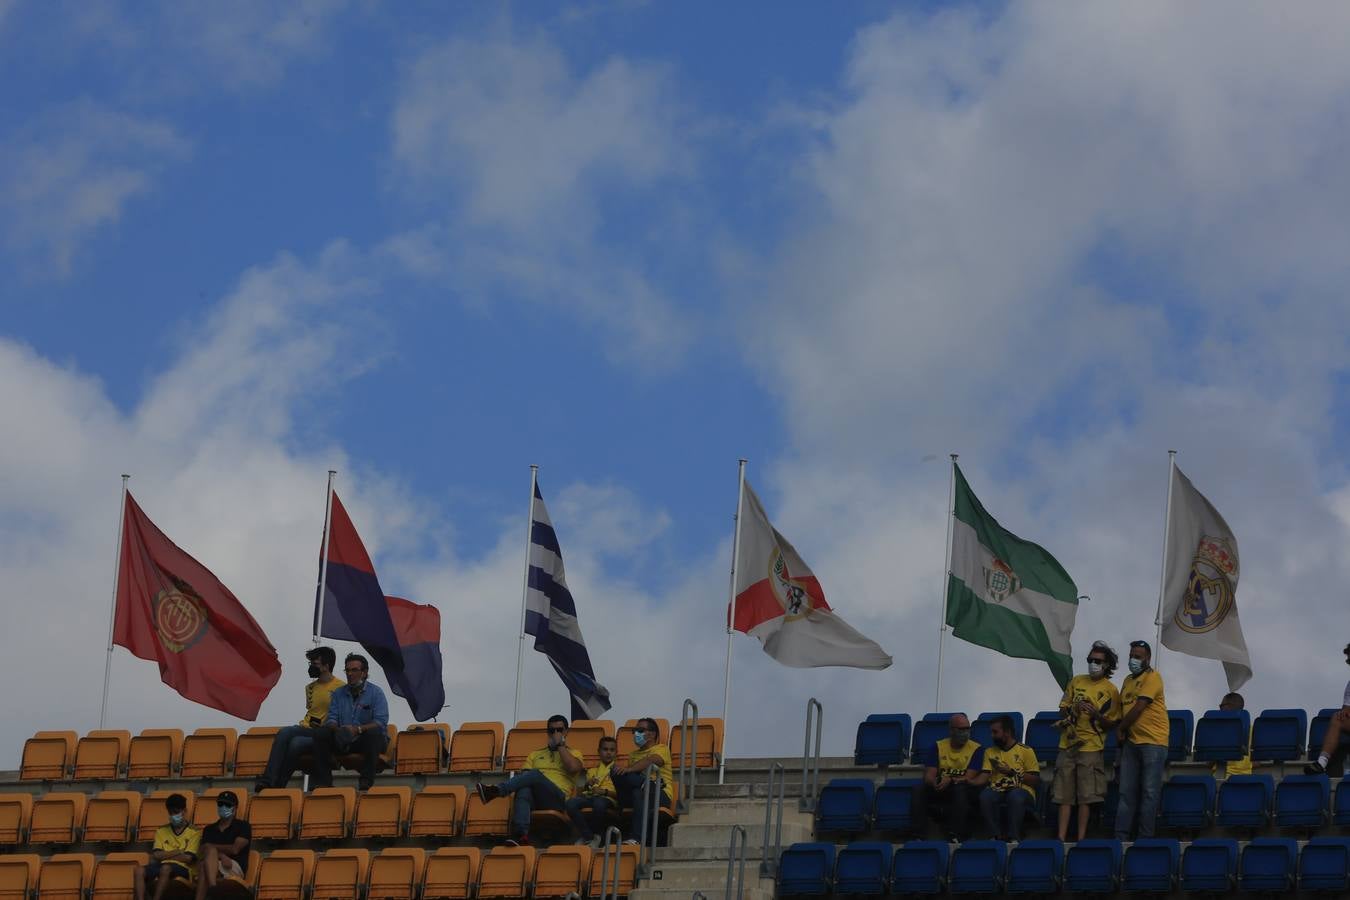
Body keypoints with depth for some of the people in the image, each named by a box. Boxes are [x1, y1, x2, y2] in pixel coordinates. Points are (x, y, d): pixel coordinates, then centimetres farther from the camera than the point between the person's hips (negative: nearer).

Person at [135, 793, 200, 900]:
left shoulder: (194, 833, 7)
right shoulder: (161, 831, 20)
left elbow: (187, 858, -4)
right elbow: (156, 855, 8)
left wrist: (165, 855, 5)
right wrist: (176, 852, -3)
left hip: (182, 869, -4)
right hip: (162, 866, 4)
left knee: (165, 868, -39)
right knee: (139, 870, -26)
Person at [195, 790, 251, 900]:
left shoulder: (243, 826, 11)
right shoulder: (209, 829, 23)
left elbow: (234, 849, -4)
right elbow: (204, 852, 6)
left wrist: (213, 846, 7)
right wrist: (221, 856, -14)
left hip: (236, 868, -4)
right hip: (213, 868, 4)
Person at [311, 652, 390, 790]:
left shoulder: (375, 692, 0)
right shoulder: (338, 694, 15)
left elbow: (381, 722, -13)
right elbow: (331, 719, 6)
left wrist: (358, 729, -28)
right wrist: (337, 729, -19)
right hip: (344, 742, 4)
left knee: (374, 732, -36)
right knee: (320, 734, -18)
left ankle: (366, 781, -37)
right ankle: (323, 780, -21)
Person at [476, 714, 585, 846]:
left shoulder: (573, 754, 20)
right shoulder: (536, 755, 30)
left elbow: (573, 768, -4)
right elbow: (524, 773, 17)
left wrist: (560, 745, 3)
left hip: (558, 799, -3)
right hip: (535, 798, 3)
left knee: (535, 774, -32)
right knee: (523, 791, -37)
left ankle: (495, 791, -44)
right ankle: (520, 834, -55)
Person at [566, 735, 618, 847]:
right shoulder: (591, 771, 29)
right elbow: (579, 793, 19)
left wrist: (605, 791, -12)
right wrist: (587, 785, -2)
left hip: (607, 798, -3)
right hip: (589, 796, 3)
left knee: (599, 803, -42)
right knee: (571, 803, -32)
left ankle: (584, 835, -17)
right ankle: (589, 837, -21)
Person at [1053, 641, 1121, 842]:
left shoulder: (1110, 691, 0)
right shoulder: (1076, 681, 11)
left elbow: (1110, 725, -1)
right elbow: (1063, 709, 18)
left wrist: (1096, 714, -18)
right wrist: (1068, 715, -4)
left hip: (1091, 747, -4)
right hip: (1067, 744, 4)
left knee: (1085, 796, -5)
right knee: (1064, 795, 2)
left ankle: (1081, 839, -1)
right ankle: (1061, 837, 3)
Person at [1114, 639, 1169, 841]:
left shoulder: (1152, 678, -8)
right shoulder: (1129, 680, 18)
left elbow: (1138, 708, -13)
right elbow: (1123, 708, 19)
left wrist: (1120, 728, -3)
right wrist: (1122, 732, 3)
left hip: (1153, 742, -8)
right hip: (1131, 741, 8)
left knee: (1149, 792, -4)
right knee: (1127, 792, 5)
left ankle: (1145, 838, -3)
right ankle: (1121, 837, 5)